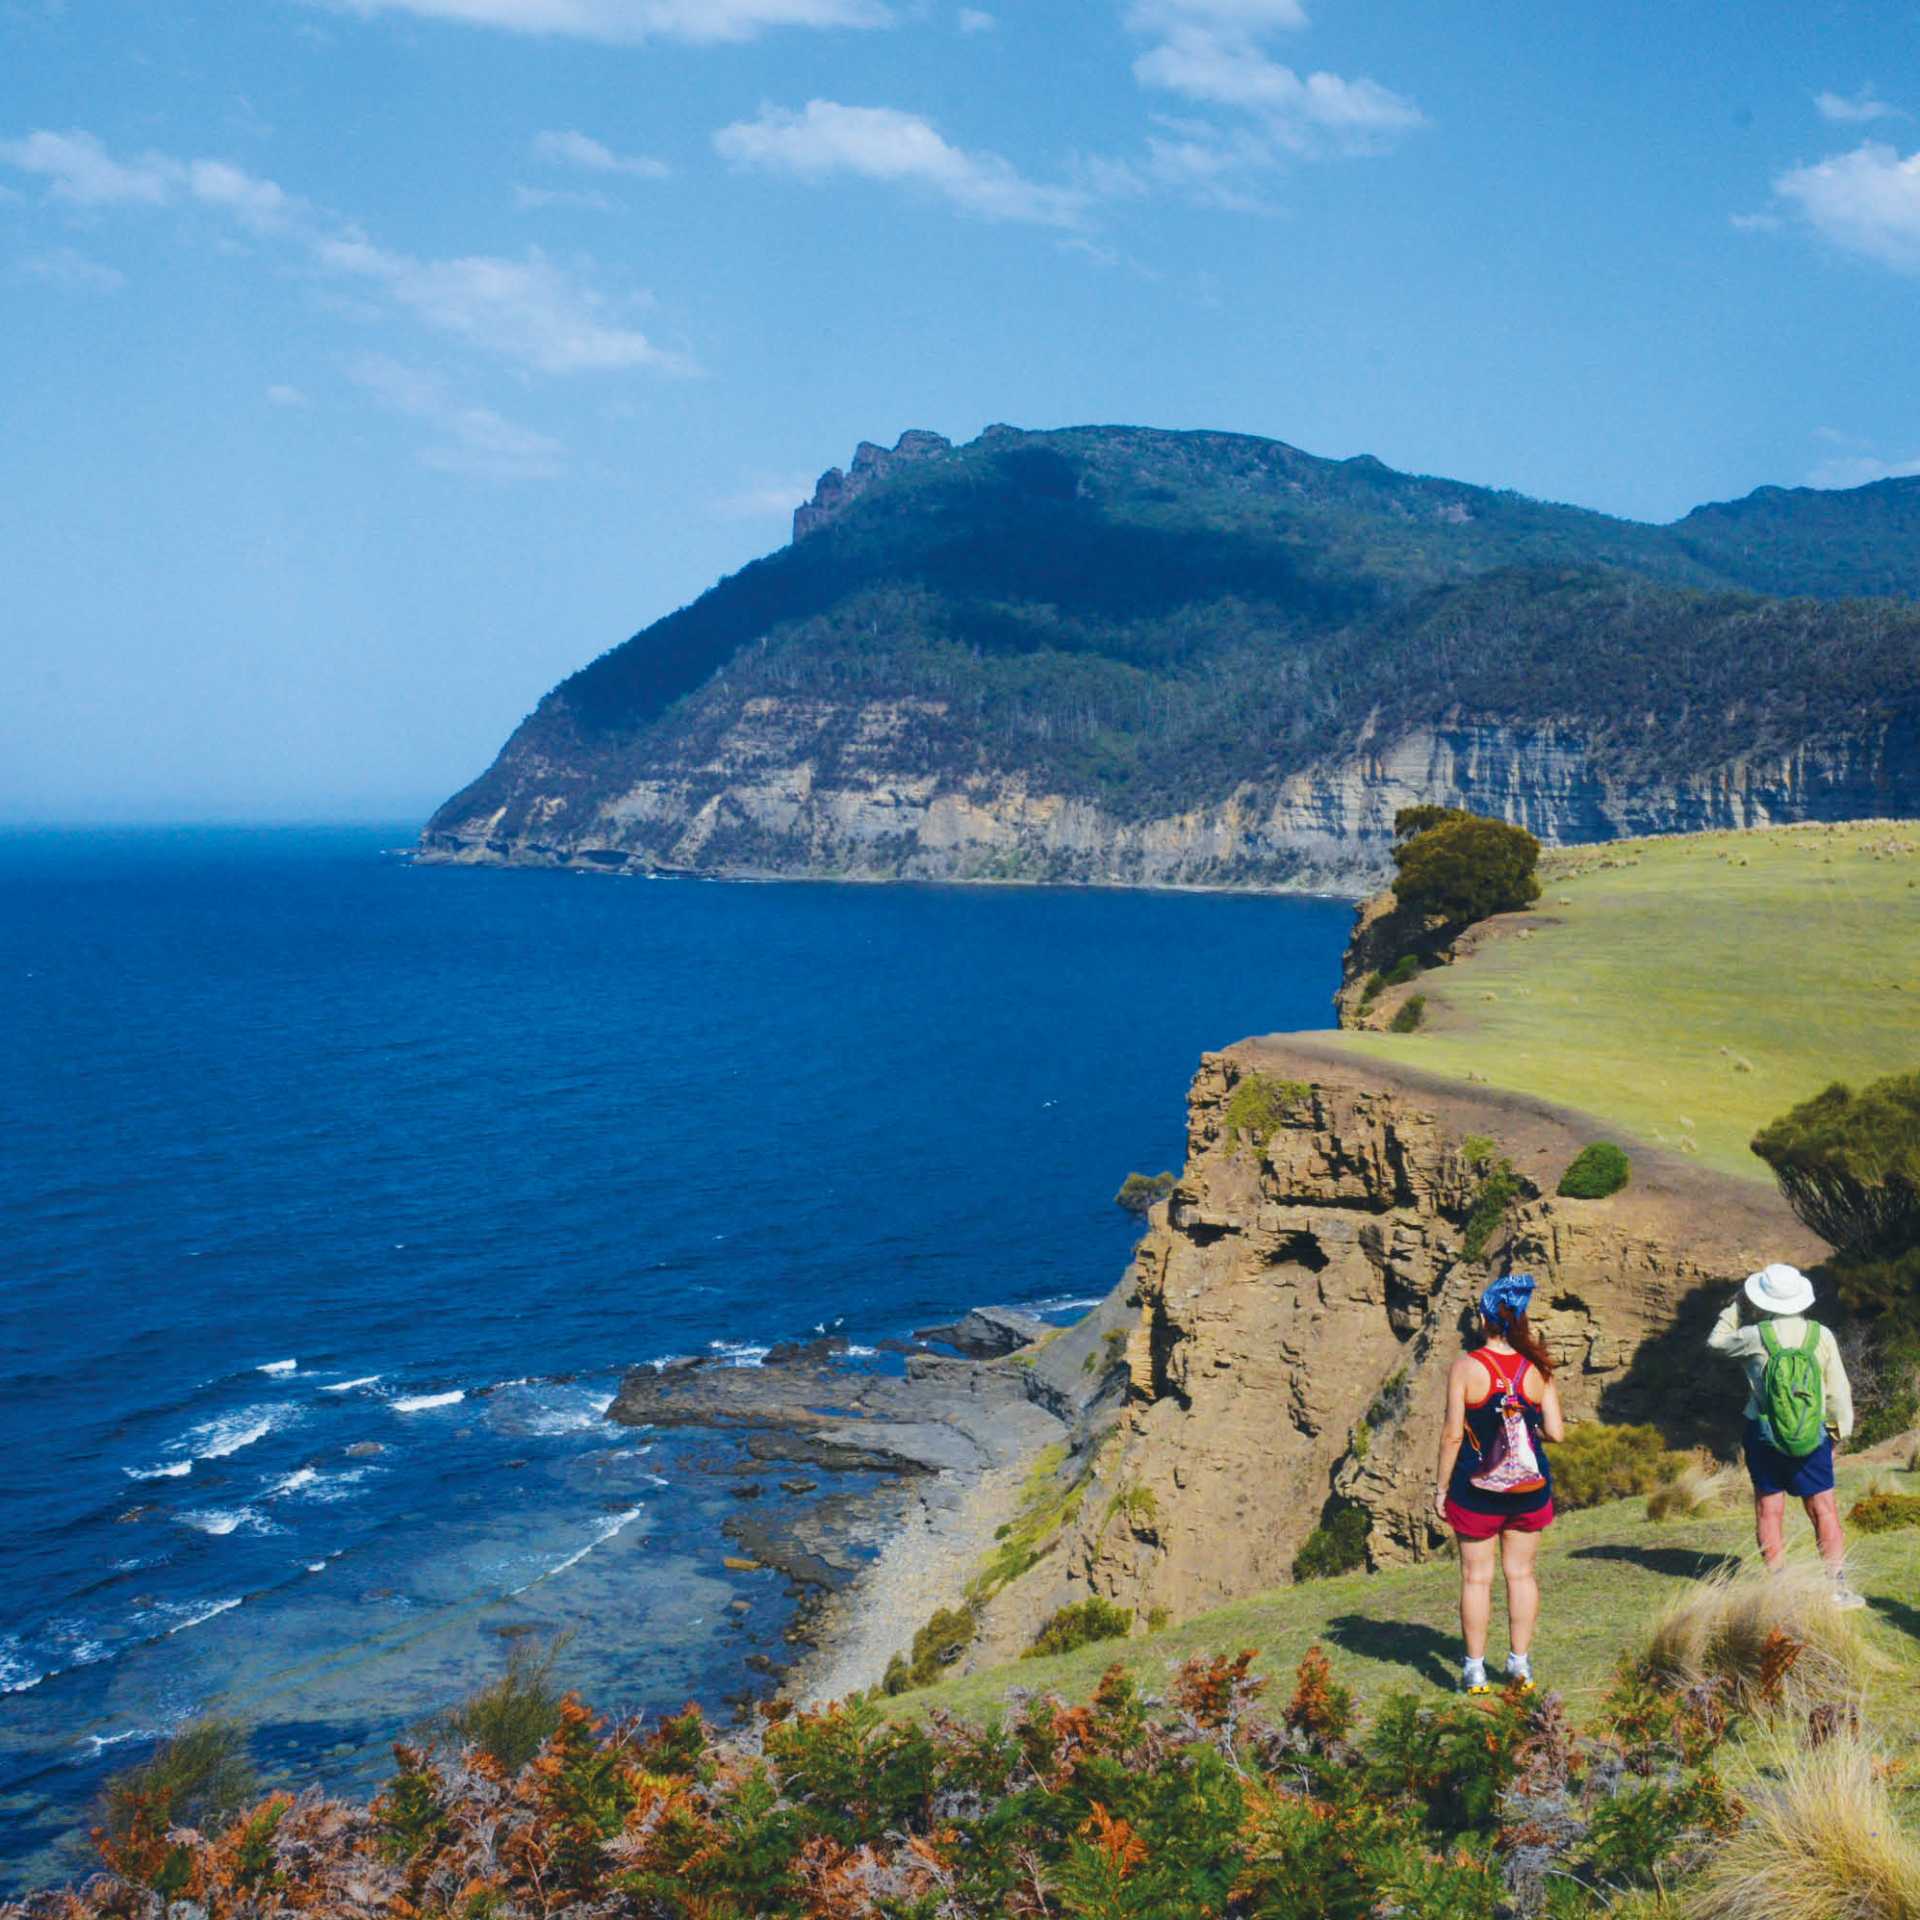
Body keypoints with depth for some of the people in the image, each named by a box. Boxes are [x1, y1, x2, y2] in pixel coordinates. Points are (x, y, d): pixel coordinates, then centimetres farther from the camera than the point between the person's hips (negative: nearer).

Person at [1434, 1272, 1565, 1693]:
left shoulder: (1466, 1367, -13)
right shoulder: (1538, 1369, -5)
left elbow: (1452, 1435, -12)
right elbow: (1556, 1432, -6)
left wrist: (1440, 1487, -2)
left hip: (1477, 1488, -2)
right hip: (1530, 1486, 2)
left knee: (1477, 1576, 7)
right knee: (1521, 1572, 15)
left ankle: (1475, 1670, 12)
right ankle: (1521, 1663, 21)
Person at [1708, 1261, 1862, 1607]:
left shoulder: (1755, 1337, -10)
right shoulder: (1822, 1335, -6)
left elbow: (1717, 1341, 10)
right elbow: (1839, 1391, 0)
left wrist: (1736, 1304, 16)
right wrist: (1838, 1432, 12)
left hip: (1764, 1436, -1)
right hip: (1812, 1438, 1)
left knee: (1769, 1510, 7)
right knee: (1824, 1510, 5)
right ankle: (1838, 1586, 3)